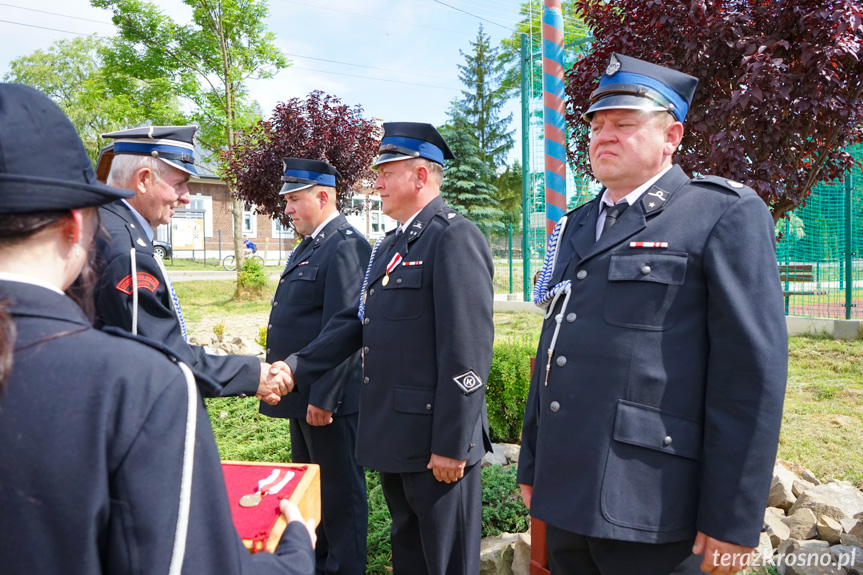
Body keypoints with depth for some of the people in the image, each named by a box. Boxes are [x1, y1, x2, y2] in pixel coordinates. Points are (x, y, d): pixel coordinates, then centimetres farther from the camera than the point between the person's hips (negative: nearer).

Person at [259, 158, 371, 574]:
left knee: (340, 491, 5)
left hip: (329, 398, -10)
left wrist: (324, 398, -22)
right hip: (302, 392, 10)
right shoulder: (308, 246, 14)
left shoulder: (345, 246, -17)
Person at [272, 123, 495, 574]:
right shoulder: (387, 247, 15)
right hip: (393, 436, 9)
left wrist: (451, 444, -21)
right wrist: (296, 368, 3)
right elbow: (355, 320, 14)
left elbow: (468, 350, -21)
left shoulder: (455, 238, -15)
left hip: (436, 441, -9)